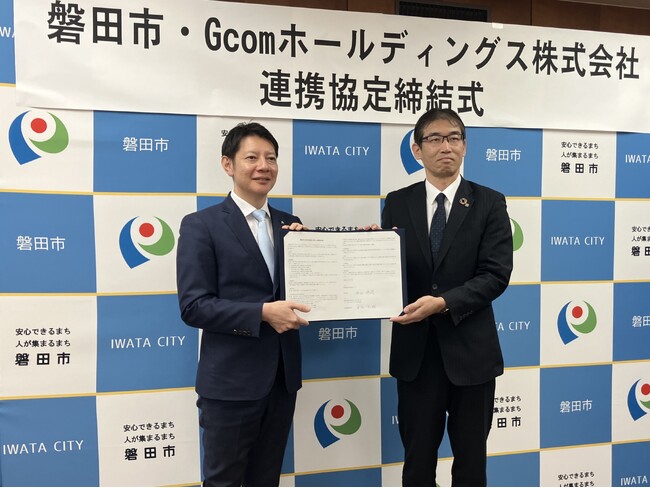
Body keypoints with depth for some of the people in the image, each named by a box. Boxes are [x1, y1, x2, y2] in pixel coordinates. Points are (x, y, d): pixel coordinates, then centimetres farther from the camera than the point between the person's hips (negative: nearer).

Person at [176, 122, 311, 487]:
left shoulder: (290, 225, 9)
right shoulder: (201, 224, -7)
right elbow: (193, 306, -14)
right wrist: (262, 313, -24)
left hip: (282, 376, 5)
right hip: (231, 380, -5)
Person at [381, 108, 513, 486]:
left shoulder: (489, 203, -2)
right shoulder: (397, 203, 4)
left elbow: (496, 274, -11)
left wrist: (443, 303, -23)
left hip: (470, 350, -1)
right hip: (415, 351, 1)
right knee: (418, 457, 14)